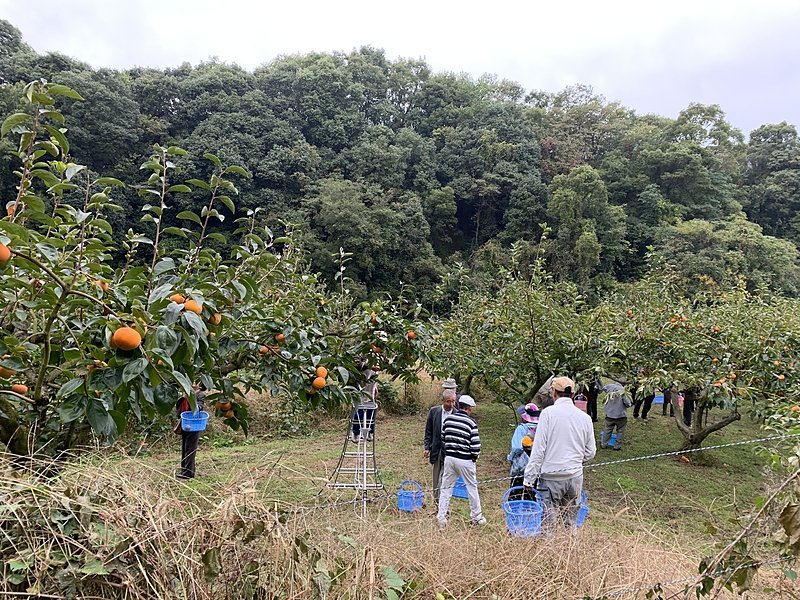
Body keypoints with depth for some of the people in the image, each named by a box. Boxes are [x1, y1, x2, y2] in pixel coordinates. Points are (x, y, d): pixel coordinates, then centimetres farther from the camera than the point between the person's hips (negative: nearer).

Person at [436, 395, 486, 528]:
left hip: (449, 458, 4)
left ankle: (441, 517, 6)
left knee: (446, 488, 9)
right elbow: (475, 445, -11)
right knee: (472, 488, 13)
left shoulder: (448, 419, 2)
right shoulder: (471, 423, -12)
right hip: (465, 461, -3)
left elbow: (443, 438, 10)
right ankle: (477, 517, 24)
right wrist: (474, 458, 6)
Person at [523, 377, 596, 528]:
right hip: (575, 477, 5)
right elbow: (590, 452, 10)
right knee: (571, 523, 15)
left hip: (551, 478, -5)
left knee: (547, 522, 0)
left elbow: (538, 449, -11)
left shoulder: (548, 413, -9)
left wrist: (529, 478, -7)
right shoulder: (585, 417, 5)